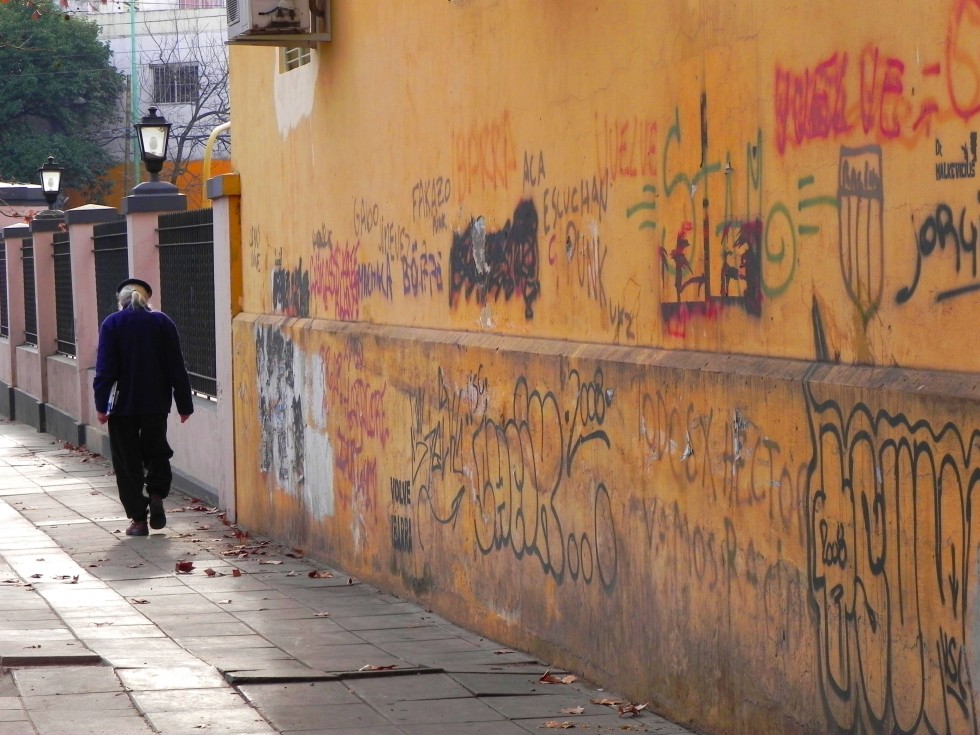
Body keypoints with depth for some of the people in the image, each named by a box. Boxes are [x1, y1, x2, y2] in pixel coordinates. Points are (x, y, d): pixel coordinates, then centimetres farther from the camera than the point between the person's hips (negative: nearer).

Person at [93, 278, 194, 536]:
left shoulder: (112, 324, -5)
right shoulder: (162, 322, 1)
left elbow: (105, 368, -10)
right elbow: (177, 367, 2)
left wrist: (101, 404, -9)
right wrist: (184, 404, 6)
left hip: (123, 405, -2)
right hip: (156, 403, 2)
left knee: (127, 461, 5)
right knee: (156, 452, 20)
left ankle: (138, 519, 2)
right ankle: (157, 495, -3)